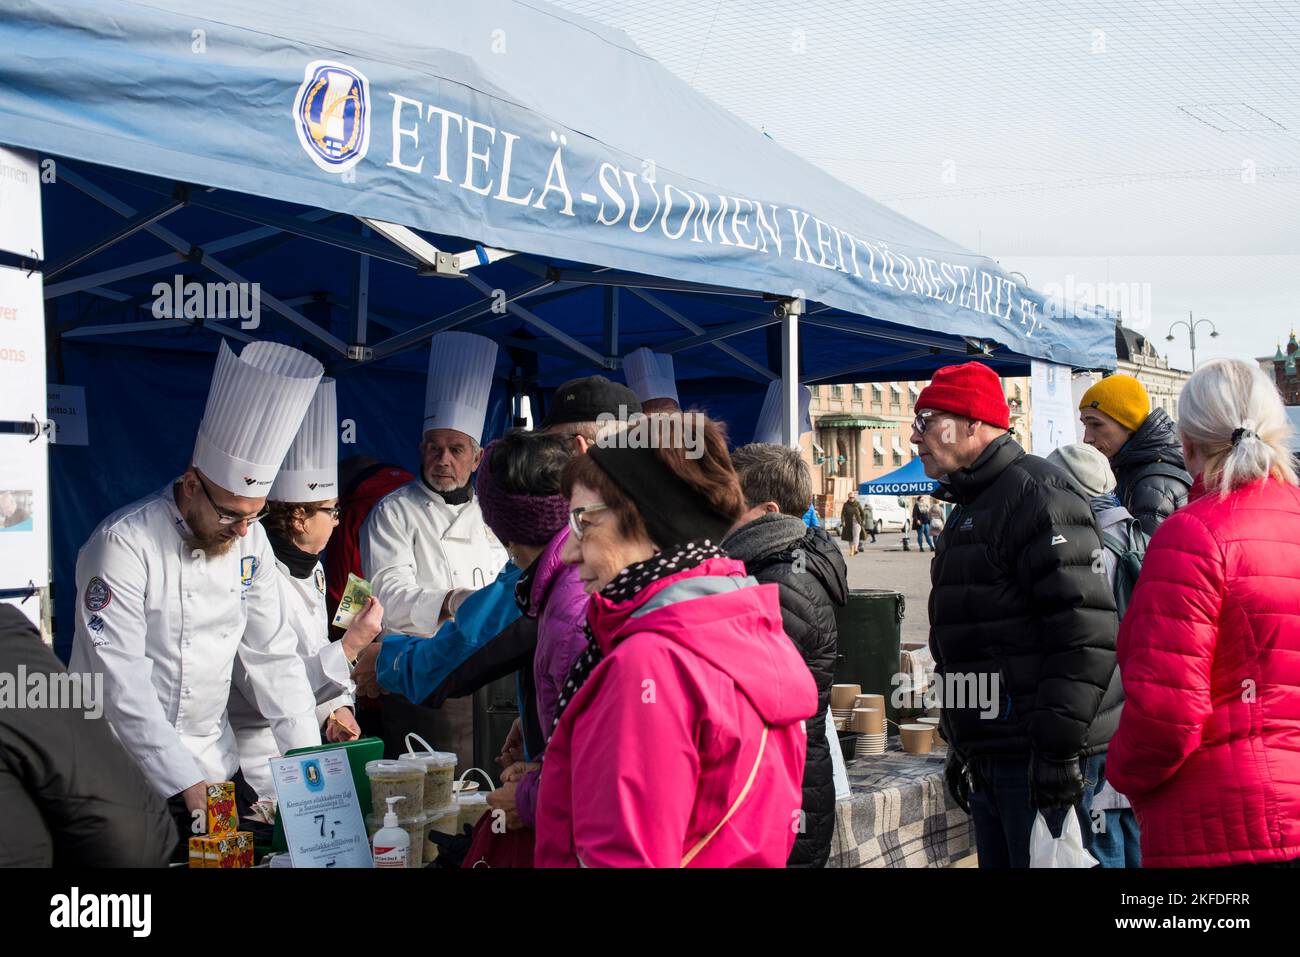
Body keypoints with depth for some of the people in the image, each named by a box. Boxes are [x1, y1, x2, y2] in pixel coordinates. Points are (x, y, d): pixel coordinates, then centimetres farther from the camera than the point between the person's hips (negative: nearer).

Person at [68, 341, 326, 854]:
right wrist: (187, 785, -25)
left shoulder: (249, 540, 0)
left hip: (215, 760, 6)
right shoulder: (124, 544, -20)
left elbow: (272, 652, 5)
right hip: (130, 767, -6)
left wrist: (309, 758, -3)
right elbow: (123, 684, -23)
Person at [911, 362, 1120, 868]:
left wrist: (1060, 747, -23)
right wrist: (961, 747, 25)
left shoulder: (1037, 492, -11)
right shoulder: (970, 510, 20)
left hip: (1040, 757, -10)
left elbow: (1086, 631, -21)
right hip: (990, 755, 10)